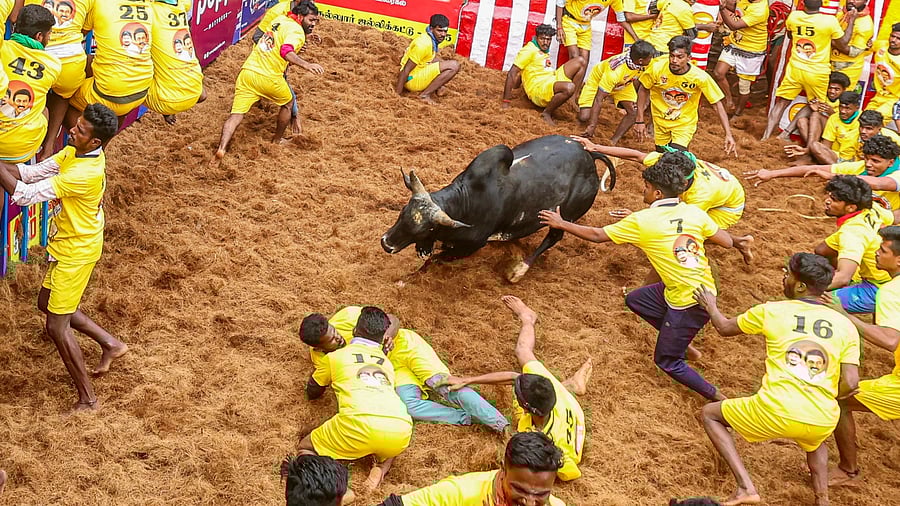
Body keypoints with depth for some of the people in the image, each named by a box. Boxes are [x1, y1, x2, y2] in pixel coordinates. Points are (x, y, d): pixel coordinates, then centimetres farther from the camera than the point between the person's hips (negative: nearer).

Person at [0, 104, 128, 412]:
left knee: (57, 325, 1)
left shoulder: (84, 174, -34)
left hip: (75, 252, -9)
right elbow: (32, 172, -2)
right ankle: (110, 344, 33)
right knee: (47, 303, 25)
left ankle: (88, 400, 12)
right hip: (71, 244, 9)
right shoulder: (75, 152, -5)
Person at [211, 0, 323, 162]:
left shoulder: (280, 19, 17)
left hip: (247, 71, 6)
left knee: (236, 114, -2)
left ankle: (221, 149, -22)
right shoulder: (297, 31, -7)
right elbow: (286, 51, -28)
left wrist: (304, 38, 47)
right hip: (268, 78, -6)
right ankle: (277, 141, 39)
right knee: (288, 102, 24)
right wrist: (306, 65, -39)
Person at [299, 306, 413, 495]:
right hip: (401, 429, 4)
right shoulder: (387, 362, 32)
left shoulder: (334, 356, 26)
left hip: (360, 422, -4)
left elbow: (312, 393, 43)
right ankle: (382, 466, 7)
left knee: (306, 449, 22)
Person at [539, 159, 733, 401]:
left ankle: (719, 399, 8)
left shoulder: (642, 221, -14)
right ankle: (680, 342, 26)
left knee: (666, 360, 10)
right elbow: (726, 242, 2)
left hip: (689, 302, -7)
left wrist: (561, 224, 9)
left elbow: (596, 235, -4)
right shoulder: (694, 212, -2)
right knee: (635, 300, 22)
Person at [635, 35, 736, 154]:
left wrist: (728, 135, -24)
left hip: (685, 123, -2)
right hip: (661, 121, 2)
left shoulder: (700, 77, -26)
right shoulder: (657, 68, -23)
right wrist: (640, 121, -6)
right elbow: (643, 89, -5)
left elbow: (717, 104, -18)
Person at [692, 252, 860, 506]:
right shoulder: (845, 325, 7)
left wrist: (710, 306, 41)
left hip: (776, 412, -4)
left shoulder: (771, 311, 3)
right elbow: (850, 383, 1)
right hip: (823, 423, 4)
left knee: (709, 414, 20)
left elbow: (724, 328, 20)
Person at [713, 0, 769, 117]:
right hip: (734, 44, 6)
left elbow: (734, 26, -31)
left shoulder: (760, 10, -30)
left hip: (751, 52, -6)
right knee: (718, 73, -9)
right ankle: (729, 99, 14)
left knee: (744, 87, 7)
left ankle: (737, 114, 29)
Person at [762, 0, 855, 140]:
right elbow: (844, 47, -4)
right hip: (817, 72, -2)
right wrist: (851, 21, 3)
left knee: (780, 104, 14)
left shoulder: (793, 16, -5)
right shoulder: (830, 21, -16)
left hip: (795, 68, 2)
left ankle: (765, 138, 9)